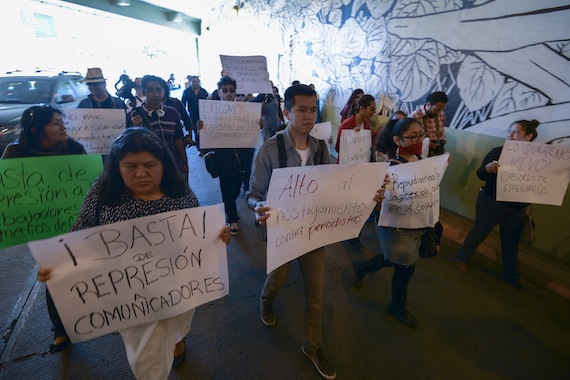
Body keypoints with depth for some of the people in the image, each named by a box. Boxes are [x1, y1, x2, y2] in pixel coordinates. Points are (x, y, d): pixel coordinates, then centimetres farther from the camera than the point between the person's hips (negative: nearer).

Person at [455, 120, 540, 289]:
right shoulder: (498, 151, -11)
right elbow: (480, 175, -12)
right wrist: (487, 168, -34)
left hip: (517, 208, 3)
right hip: (491, 203, -3)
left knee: (511, 242, 17)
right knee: (478, 232, 12)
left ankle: (512, 275, 33)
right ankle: (462, 257, 32)